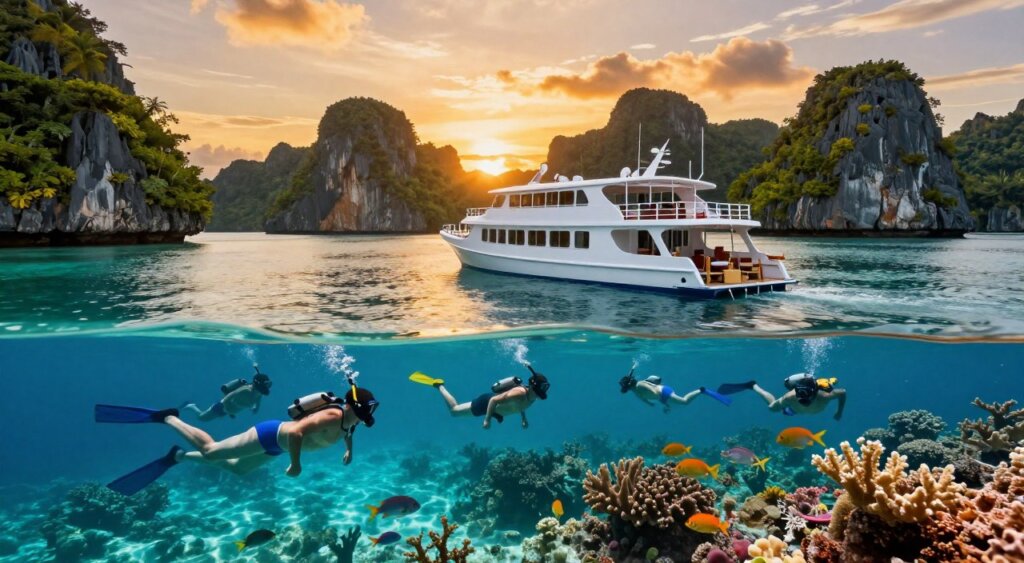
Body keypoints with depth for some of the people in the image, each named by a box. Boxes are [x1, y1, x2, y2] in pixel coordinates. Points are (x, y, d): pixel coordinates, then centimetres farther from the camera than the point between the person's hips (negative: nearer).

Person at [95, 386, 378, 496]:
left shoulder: (347, 421, -2)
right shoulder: (332, 416, -32)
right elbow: (296, 432, -41)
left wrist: (349, 449, 11)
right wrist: (295, 464, -30)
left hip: (276, 445, 9)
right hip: (271, 434, -9)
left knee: (236, 467, 25)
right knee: (210, 450, -3)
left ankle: (177, 456, 35)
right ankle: (167, 417, 13)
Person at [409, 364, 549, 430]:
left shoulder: (531, 397, -12)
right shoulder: (519, 393, -38)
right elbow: (494, 400, -33)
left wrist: (524, 419, 6)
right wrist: (487, 420, -31)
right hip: (486, 402, -8)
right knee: (453, 410, 8)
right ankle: (439, 385, 23)